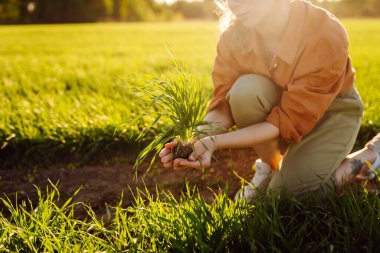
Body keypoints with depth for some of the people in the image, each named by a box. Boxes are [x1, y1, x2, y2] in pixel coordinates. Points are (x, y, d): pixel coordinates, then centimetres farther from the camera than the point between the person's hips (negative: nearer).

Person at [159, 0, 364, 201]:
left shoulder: (326, 36, -33)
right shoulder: (233, 37, -21)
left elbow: (289, 120, -33)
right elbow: (224, 106, -18)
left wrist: (217, 142, -42)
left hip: (332, 108, -3)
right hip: (276, 101, 3)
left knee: (289, 191, -21)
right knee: (245, 90, -30)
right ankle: (269, 165, -2)